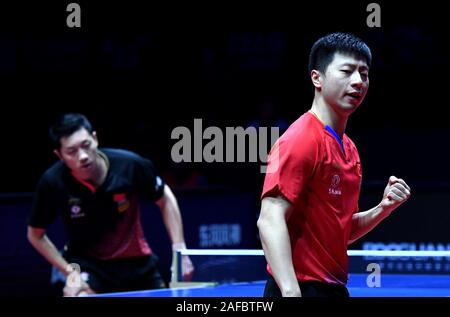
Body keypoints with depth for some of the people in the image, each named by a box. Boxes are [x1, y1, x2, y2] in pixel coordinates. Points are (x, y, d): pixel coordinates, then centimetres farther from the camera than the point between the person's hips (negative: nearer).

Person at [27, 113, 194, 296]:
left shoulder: (130, 165, -22)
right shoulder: (53, 183, -24)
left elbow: (165, 199, -2)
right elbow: (36, 235, -6)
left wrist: (179, 248, -8)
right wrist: (70, 270, -15)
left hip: (137, 261, 2)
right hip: (87, 264, -2)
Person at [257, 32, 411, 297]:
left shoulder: (350, 149, 14)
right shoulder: (301, 139, -13)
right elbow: (271, 220, -22)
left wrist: (383, 208, 4)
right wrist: (290, 291, -32)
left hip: (334, 286, 9)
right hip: (299, 287, -9)